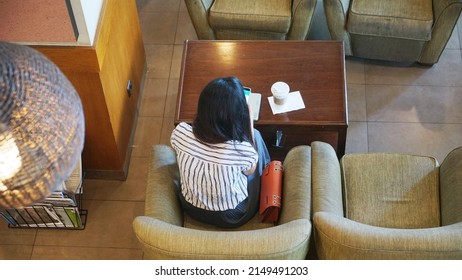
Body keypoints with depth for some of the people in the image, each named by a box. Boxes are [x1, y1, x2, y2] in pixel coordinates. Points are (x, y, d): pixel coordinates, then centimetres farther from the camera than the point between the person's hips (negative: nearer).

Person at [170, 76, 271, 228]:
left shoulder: (180, 132, -28)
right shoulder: (240, 149, -37)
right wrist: (249, 120, -10)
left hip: (190, 207, 3)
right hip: (230, 216, -3)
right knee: (256, 135, 14)